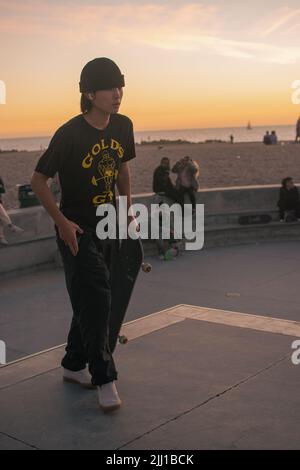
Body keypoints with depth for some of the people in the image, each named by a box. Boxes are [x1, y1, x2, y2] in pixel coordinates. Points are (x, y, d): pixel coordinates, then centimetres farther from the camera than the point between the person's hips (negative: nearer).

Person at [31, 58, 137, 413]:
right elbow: (38, 180, -13)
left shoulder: (123, 126, 0)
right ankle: (104, 380, 0)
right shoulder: (70, 134, -19)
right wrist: (61, 221, -18)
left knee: (92, 300, 15)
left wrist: (127, 210, 12)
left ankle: (74, 365, 31)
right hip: (77, 231, -7)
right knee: (95, 301, -10)